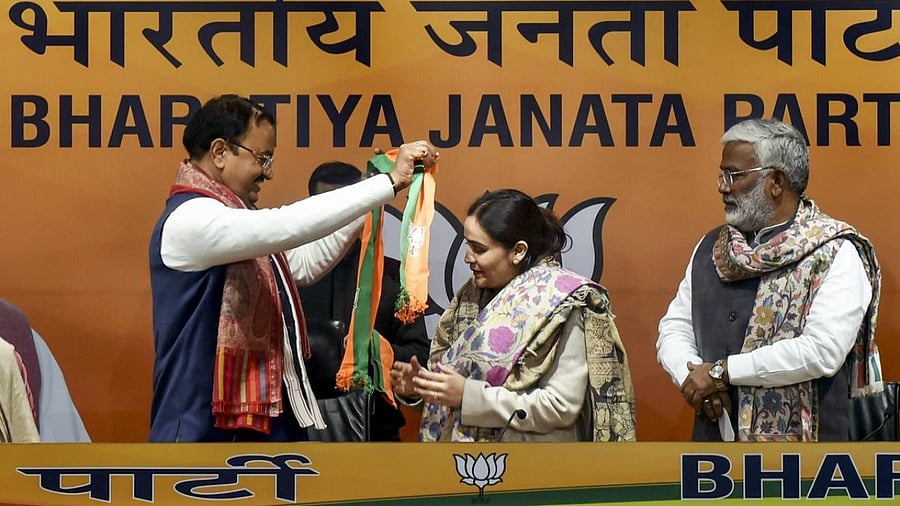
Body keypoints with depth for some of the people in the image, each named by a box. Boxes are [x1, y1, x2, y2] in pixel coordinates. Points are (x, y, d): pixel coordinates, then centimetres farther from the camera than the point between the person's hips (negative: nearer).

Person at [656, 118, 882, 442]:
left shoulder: (835, 253, -8)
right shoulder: (711, 248, 11)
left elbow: (822, 349, -19)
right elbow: (674, 328, 10)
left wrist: (721, 372, -15)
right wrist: (694, 379, -11)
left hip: (799, 441, -5)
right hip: (714, 436, 5)